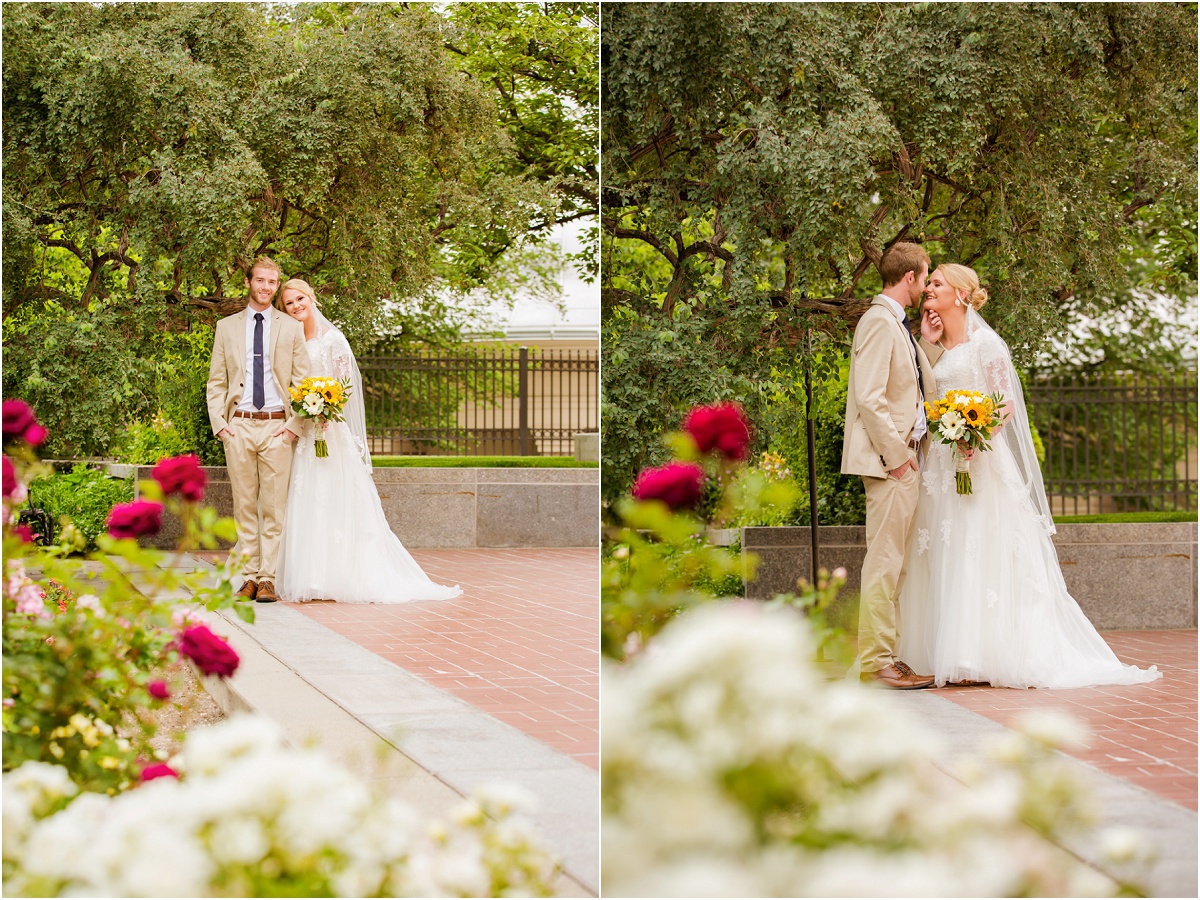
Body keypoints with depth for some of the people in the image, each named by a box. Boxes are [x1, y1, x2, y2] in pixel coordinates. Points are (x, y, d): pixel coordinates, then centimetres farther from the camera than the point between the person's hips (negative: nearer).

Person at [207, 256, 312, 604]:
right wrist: (219, 424, -1)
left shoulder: (291, 328, 7)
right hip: (238, 426, 2)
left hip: (276, 428, -1)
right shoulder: (226, 327, 11)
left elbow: (303, 383, 5)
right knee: (244, 507, 3)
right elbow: (216, 382, 11)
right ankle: (249, 577, 7)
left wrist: (294, 426, -5)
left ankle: (268, 579, -2)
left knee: (274, 508, -4)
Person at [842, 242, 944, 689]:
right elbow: (869, 398, -20)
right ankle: (875, 662, -7)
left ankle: (883, 657, 16)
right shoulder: (879, 321, -13)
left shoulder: (897, 324, 19)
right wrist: (897, 454, -18)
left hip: (904, 457, 10)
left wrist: (931, 339, 10)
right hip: (889, 460, -10)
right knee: (885, 560, -9)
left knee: (894, 563, 12)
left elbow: (921, 388, 16)